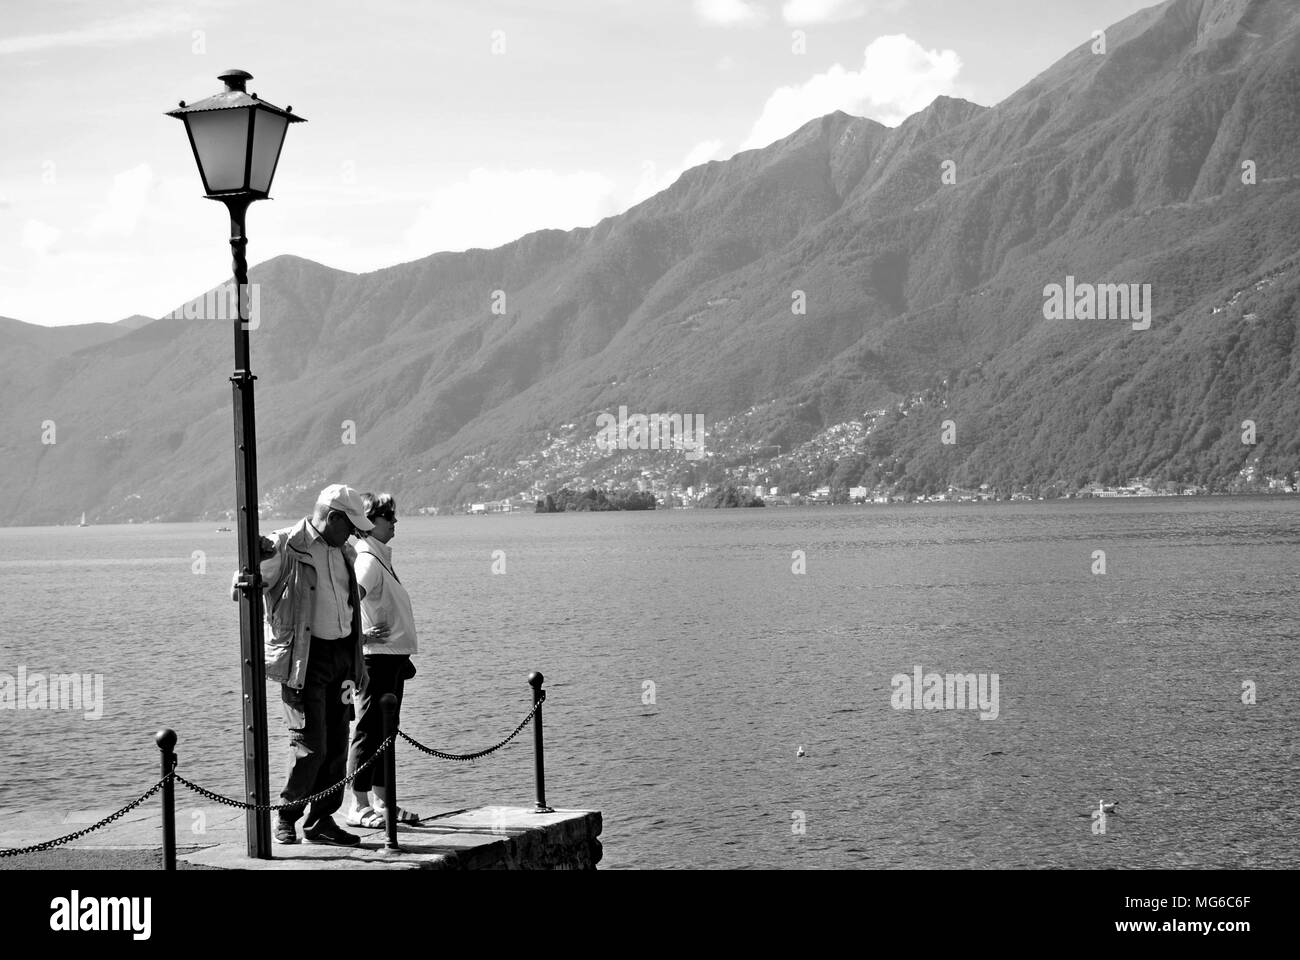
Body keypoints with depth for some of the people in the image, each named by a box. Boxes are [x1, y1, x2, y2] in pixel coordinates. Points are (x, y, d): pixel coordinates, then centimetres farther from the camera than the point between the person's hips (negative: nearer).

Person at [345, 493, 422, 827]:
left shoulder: (382, 558, 16)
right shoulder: (367, 561, -14)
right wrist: (359, 635, -29)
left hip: (393, 656, 10)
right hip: (377, 656, -10)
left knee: (385, 732, 13)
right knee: (369, 730, -6)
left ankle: (383, 803, 18)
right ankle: (359, 806, -2)